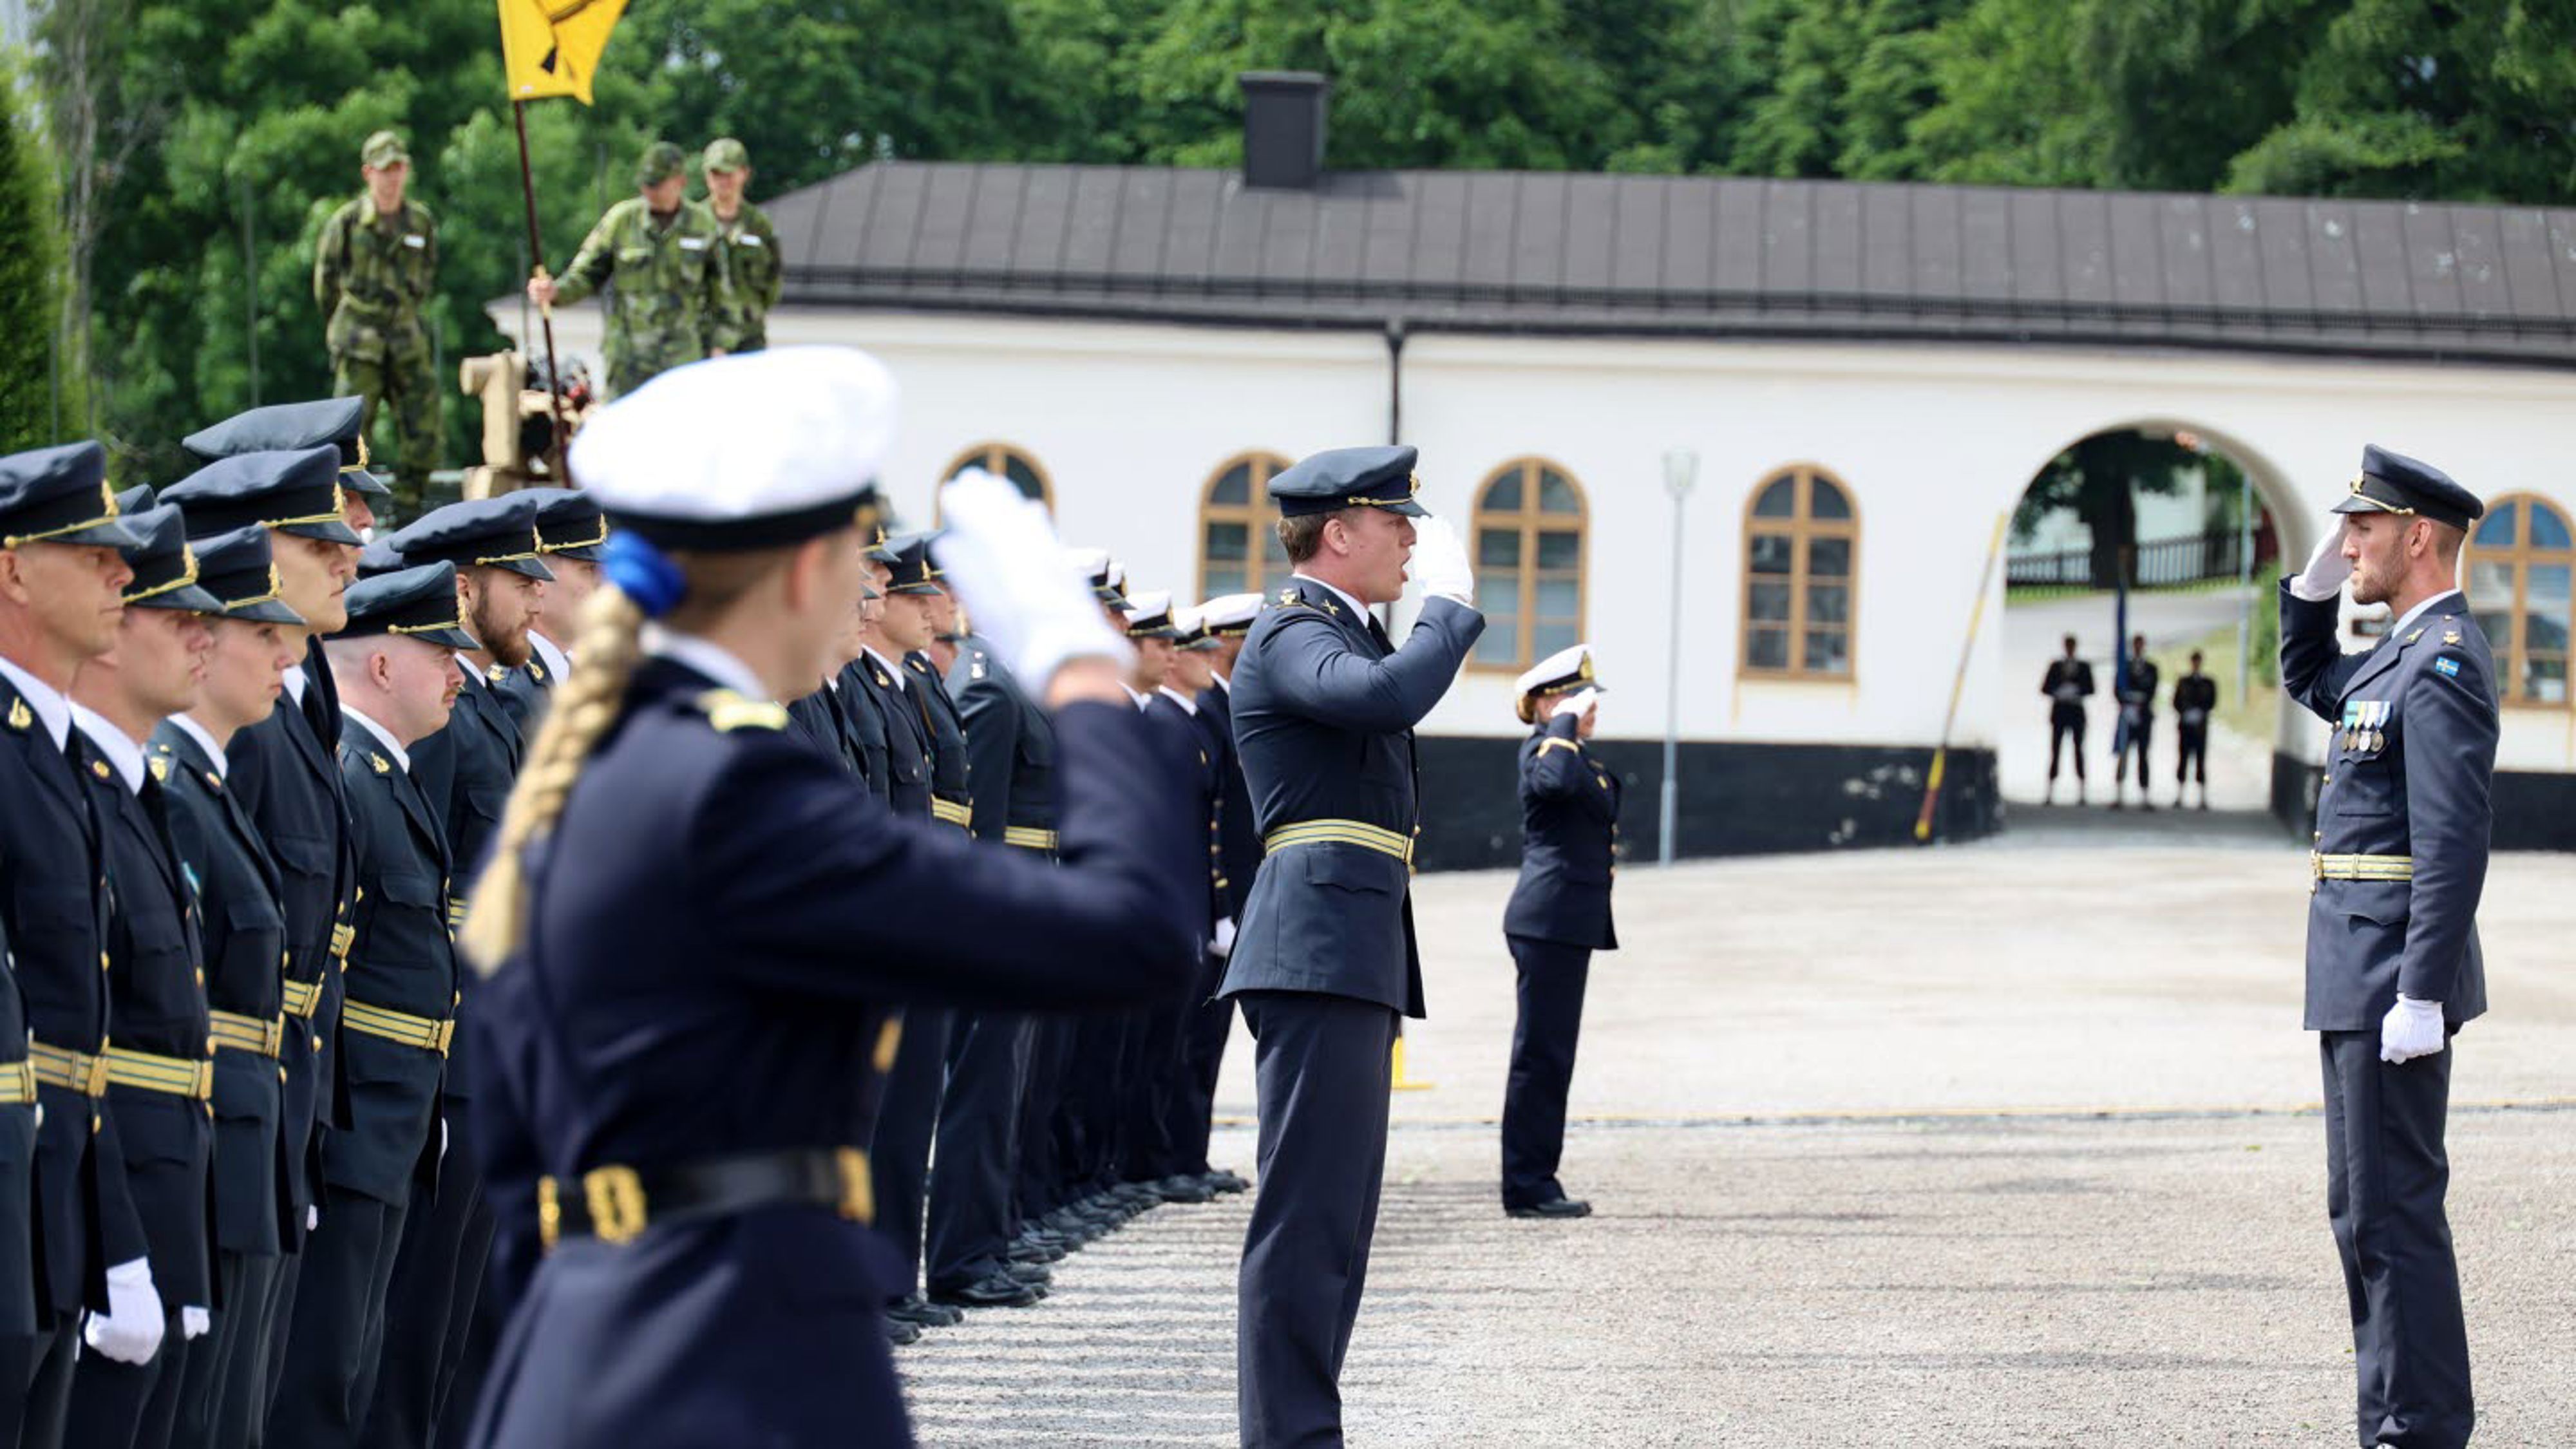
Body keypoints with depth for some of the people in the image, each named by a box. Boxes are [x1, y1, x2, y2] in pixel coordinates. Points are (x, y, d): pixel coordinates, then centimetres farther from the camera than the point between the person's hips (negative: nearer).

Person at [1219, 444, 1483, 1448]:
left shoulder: (1343, 630, 22)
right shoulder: (1291, 634, -10)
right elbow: (1390, 694, -28)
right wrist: (1450, 601, -17)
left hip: (1357, 957, 11)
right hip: (1322, 950, -11)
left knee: (1335, 1211, 12)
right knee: (1308, 1213, -12)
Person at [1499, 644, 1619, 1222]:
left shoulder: (1574, 752, 19)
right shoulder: (1544, 747, -11)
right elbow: (1559, 780, -36)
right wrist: (1566, 722, -23)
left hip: (1565, 923, 10)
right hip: (1549, 920, -10)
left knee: (1550, 1053, 12)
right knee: (1541, 1051, -7)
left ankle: (1536, 1182, 16)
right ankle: (1527, 1186, -5)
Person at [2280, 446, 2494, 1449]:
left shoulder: (2444, 660, -16)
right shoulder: (2403, 652, 15)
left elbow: (2455, 838, -22)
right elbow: (2308, 679, 35)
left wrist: (2421, 997, -25)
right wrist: (2317, 579, 18)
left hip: (2394, 976, -11)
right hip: (2362, 982, 11)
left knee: (2393, 1208, -8)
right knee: (2365, 1208, 14)